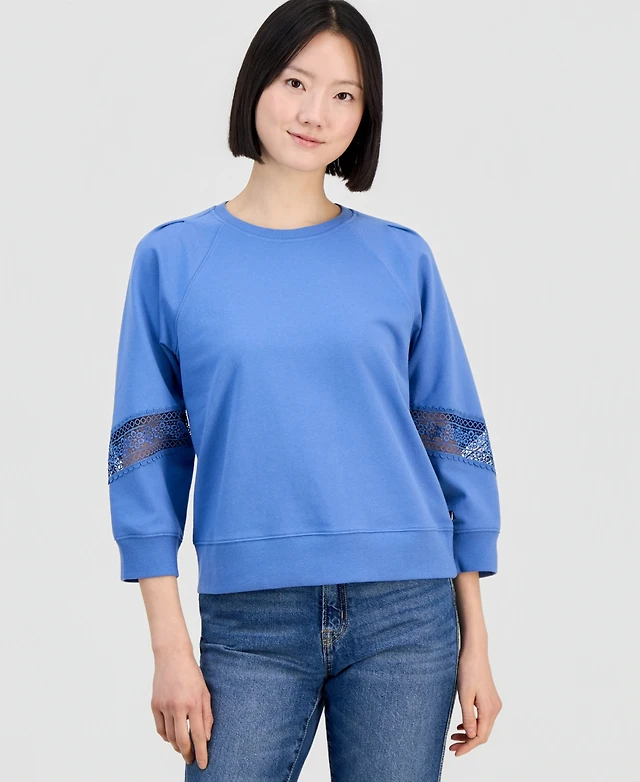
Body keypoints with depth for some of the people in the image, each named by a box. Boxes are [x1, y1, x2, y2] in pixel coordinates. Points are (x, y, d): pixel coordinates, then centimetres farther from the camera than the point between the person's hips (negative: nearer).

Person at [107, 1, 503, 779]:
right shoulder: (172, 259, 4)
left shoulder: (401, 259, 6)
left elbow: (455, 443, 7)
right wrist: (170, 646, -3)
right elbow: (147, 454, 2)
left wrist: (475, 642, 5)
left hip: (405, 615, 1)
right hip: (251, 624, -1)